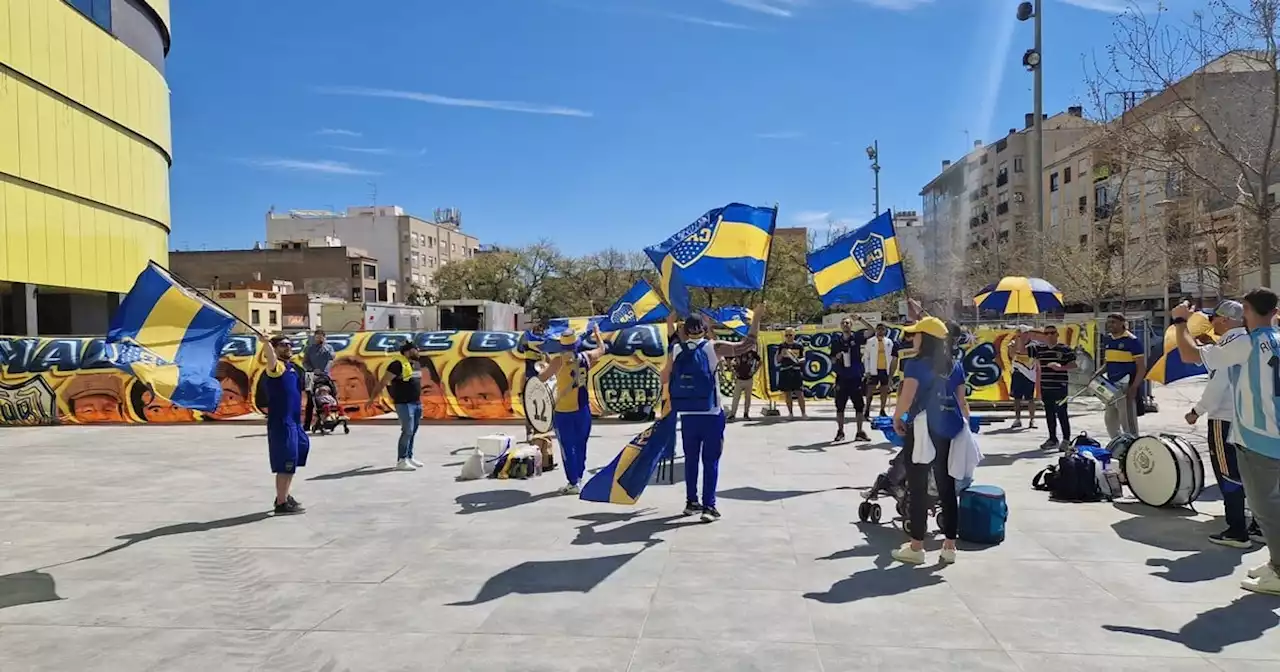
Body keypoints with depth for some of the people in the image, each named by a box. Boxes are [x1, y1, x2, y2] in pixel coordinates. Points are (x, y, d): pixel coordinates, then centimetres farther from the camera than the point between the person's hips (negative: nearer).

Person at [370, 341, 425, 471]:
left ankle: (409, 457, 22)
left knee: (413, 432, 12)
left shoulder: (416, 364, 14)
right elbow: (382, 382, -13)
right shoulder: (398, 364, -13)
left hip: (417, 403, 8)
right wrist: (372, 398, -15)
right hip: (404, 404, -8)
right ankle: (401, 461, -9)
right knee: (407, 431, -12)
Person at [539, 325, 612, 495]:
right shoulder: (586, 357, 0)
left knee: (567, 447, 2)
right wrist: (597, 332, 35)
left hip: (563, 412, -4)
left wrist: (543, 368, 12)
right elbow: (602, 349, 20)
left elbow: (542, 378, -8)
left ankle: (573, 483, 1)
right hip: (583, 410, 4)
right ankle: (578, 478, 25)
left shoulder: (559, 361, -13)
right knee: (580, 445, 17)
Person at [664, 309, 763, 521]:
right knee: (710, 461, 2)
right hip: (711, 415, -3)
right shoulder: (713, 347, -7)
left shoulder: (676, 350, 2)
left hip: (687, 414, 3)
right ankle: (709, 506, -1)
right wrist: (756, 318, 1)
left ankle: (691, 502, 21)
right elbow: (746, 345, -6)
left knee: (691, 459, 15)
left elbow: (664, 379, 12)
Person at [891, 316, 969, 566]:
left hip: (922, 430, -6)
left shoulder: (916, 364, -11)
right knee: (947, 488, 10)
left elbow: (906, 399, -16)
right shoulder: (955, 366, 8)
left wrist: (896, 419, 1)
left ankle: (916, 547, 7)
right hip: (949, 431, 6)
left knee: (918, 488, 1)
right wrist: (967, 423, 20)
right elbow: (961, 400, 10)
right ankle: (950, 545, 16)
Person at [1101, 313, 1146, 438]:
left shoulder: (1132, 341, -10)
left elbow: (1142, 367, -11)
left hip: (1126, 388, -8)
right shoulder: (1107, 339, 12)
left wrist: (1134, 387, -20)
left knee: (1127, 421, -5)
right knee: (1110, 419, 15)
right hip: (1111, 387, 8)